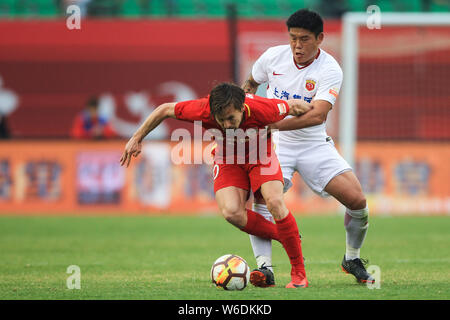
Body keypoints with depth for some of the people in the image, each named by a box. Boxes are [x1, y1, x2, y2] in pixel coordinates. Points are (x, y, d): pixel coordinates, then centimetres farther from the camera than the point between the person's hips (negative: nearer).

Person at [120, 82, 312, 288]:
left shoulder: (262, 110, -36)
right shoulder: (202, 111, -32)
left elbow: (295, 106, -16)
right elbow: (165, 110, -15)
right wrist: (137, 138, -9)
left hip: (260, 155, -2)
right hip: (228, 160, 2)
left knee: (275, 202, -25)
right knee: (231, 212, -23)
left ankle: (298, 272, -12)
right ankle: (282, 236, 1)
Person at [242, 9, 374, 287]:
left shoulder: (330, 70, -16)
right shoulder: (273, 57, -5)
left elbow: (318, 115, -30)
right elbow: (251, 82, 19)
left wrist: (274, 124, -38)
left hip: (314, 144, -1)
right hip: (275, 143, 1)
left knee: (357, 200, -11)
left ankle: (352, 259, 14)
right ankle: (264, 267, -25)